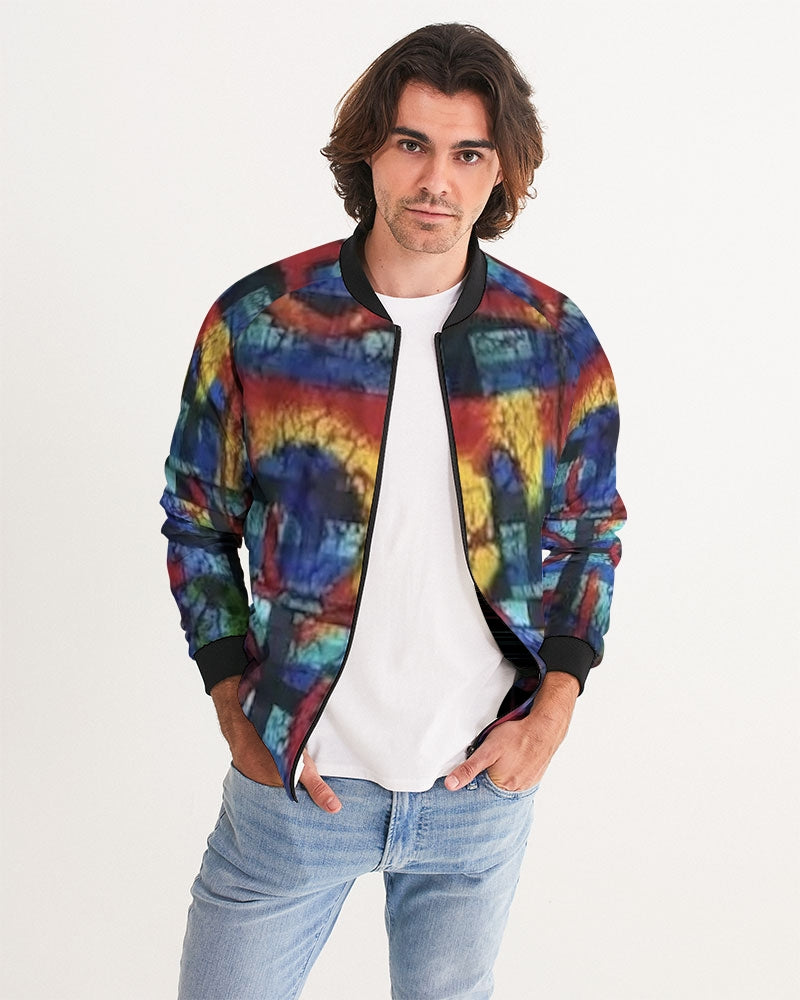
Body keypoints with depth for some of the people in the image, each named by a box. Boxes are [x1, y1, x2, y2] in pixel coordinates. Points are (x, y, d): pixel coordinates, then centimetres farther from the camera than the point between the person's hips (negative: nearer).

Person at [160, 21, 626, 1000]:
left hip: (484, 782, 2)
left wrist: (554, 706, -4)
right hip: (296, 777, -1)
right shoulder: (256, 322, -8)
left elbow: (591, 531, 7)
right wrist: (238, 710, -4)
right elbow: (197, 525, 2)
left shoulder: (557, 341, -4)